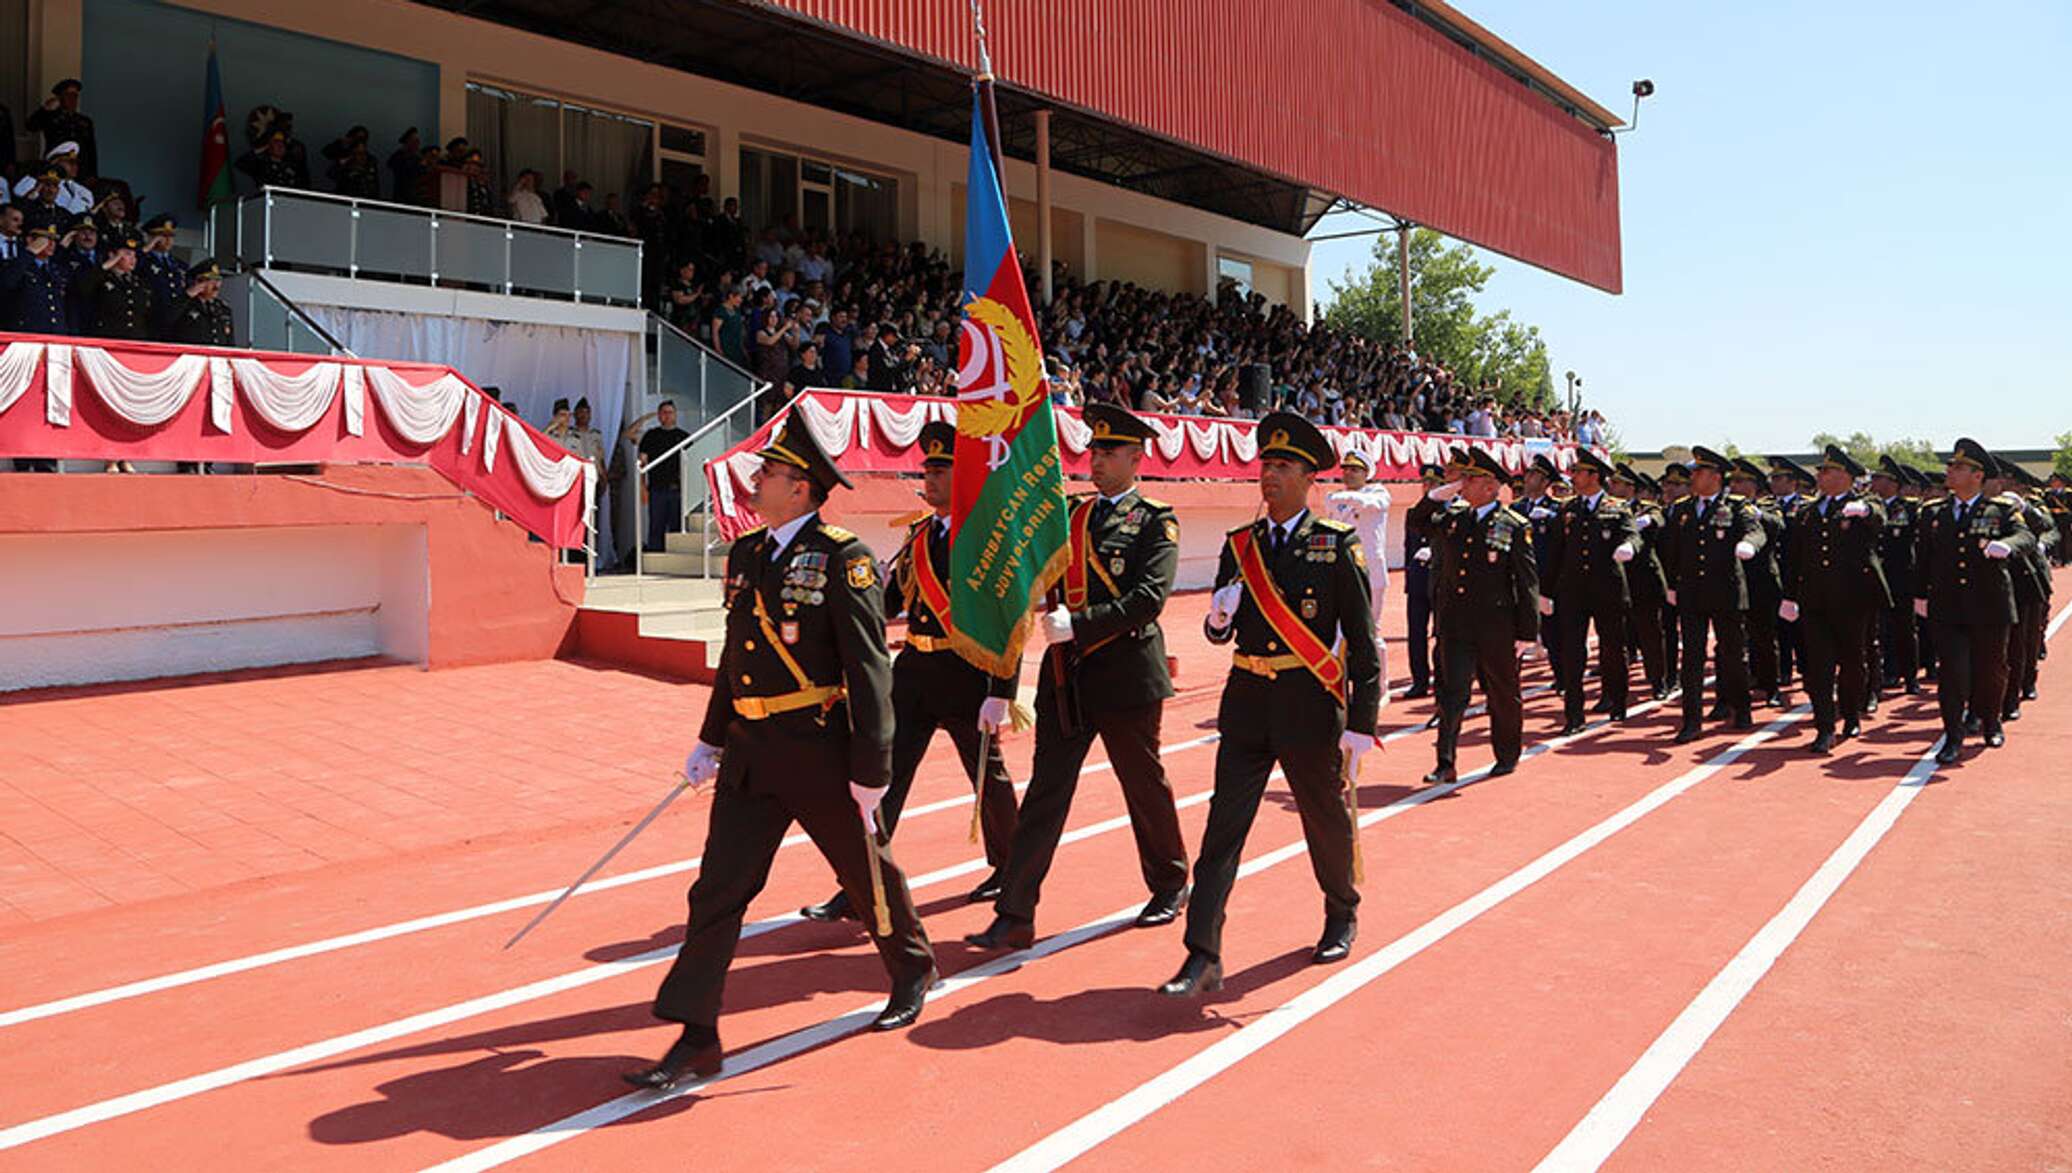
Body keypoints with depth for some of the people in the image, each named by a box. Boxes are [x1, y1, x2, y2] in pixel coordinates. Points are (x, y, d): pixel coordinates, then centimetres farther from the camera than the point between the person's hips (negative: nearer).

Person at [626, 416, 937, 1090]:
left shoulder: (844, 560, -13)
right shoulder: (746, 555, 9)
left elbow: (869, 669, -16)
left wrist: (871, 770, -17)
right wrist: (710, 740, 22)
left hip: (820, 752, -6)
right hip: (750, 755, 6)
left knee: (866, 870, 14)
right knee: (717, 891, 3)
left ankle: (913, 970, 40)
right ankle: (696, 1038, 11)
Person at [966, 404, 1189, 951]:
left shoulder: (1156, 522, -3)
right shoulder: (1069, 514, 13)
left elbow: (1149, 597, -17)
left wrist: (1079, 623, -24)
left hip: (1127, 675, -4)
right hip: (1065, 674, 4)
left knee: (1145, 784, 12)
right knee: (1045, 791, 1)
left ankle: (1171, 885, 35)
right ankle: (1015, 916, 3)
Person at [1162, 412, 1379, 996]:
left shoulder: (1339, 545, -5)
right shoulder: (1239, 544, 7)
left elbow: (1363, 640, -6)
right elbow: (1220, 633, 13)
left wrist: (1360, 724, -11)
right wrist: (1218, 618, -12)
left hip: (1311, 704, -3)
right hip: (1247, 704, 3)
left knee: (1328, 817, 14)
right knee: (1224, 823, -2)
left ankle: (1342, 917, 41)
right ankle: (1203, 957, 0)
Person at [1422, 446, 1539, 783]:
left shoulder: (1514, 527, -6)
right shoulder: (1452, 518, 6)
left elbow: (1528, 582, -5)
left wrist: (1527, 632, -8)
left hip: (1497, 625, -3)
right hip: (1455, 622, 3)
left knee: (1502, 693, 12)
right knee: (1452, 691, -4)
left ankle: (1508, 756, 30)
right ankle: (1446, 765, -4)